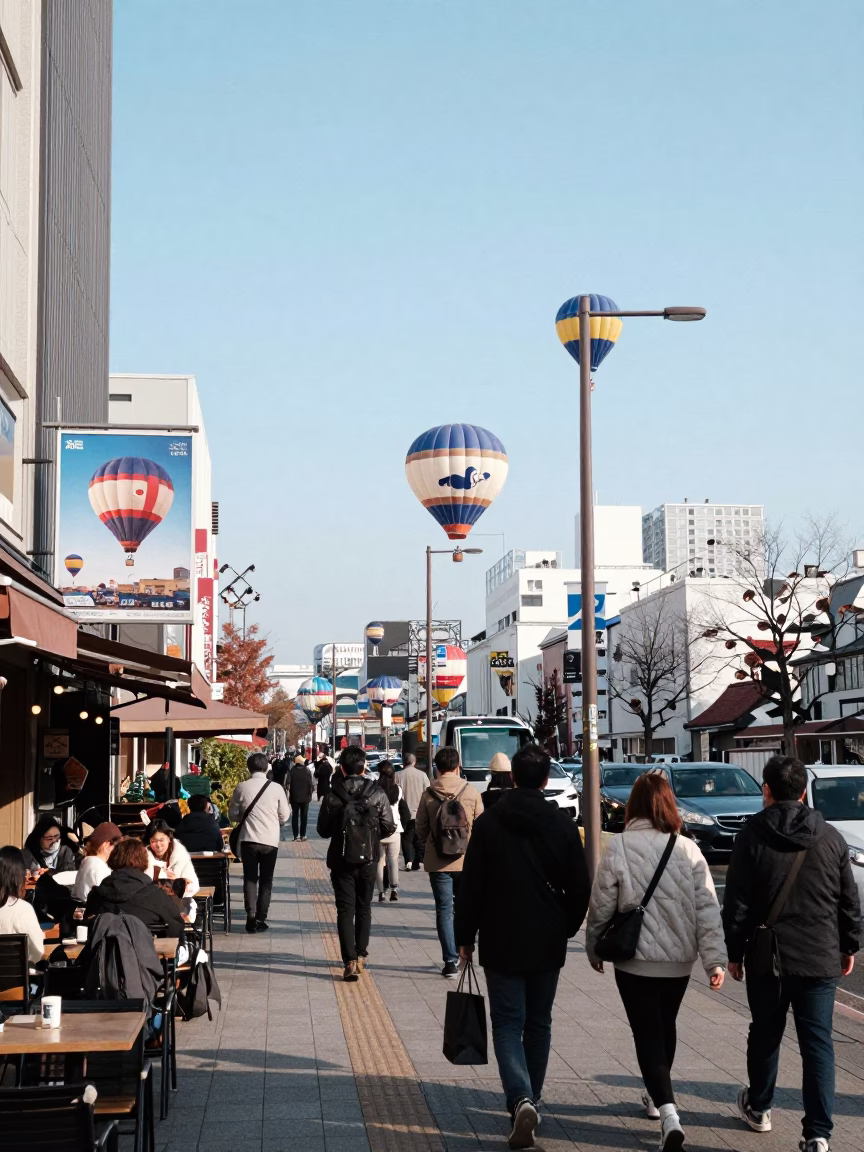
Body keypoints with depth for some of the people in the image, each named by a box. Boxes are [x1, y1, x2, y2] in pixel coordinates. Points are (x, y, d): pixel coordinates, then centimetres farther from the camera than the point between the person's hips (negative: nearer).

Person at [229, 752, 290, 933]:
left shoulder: (242, 787, -5)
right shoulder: (276, 788, -6)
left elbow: (233, 814, 5)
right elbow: (284, 817, 1)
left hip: (248, 840, 0)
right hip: (270, 840, 0)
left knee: (250, 879, 10)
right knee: (266, 880, 11)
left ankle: (251, 918, -2)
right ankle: (260, 920, 8)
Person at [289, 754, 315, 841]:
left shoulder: (292, 771, -8)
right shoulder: (307, 771, -6)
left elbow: (289, 784, -7)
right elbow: (310, 784, -5)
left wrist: (289, 795, 3)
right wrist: (310, 796, 3)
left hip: (294, 797, 0)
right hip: (305, 797, 0)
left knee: (295, 816, 5)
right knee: (304, 816, 7)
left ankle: (295, 835, 1)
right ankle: (302, 835, 4)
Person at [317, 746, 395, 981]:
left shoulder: (333, 796, -11)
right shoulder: (377, 794, -8)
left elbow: (323, 830, -3)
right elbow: (389, 827, -5)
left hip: (342, 860, -2)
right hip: (368, 859, 2)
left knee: (345, 909, 2)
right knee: (364, 908, 18)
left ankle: (350, 961, -9)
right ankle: (361, 956, 24)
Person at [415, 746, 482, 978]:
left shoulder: (428, 795, -5)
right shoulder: (471, 793, -5)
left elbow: (421, 830, 1)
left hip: (437, 862, -1)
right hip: (466, 860, 1)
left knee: (444, 910, 4)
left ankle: (451, 961, 0)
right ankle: (463, 952, 23)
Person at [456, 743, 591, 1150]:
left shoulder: (488, 822, -7)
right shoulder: (562, 824, -2)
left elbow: (471, 886, -5)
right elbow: (580, 887, 1)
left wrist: (465, 937, 3)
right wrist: (566, 929, 16)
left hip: (501, 942, -2)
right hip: (548, 943, 2)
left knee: (508, 1023, 1)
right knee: (538, 1023, 16)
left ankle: (521, 1099, -19)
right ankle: (530, 1100, 24)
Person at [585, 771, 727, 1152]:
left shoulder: (618, 848, -12)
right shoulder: (688, 850, -5)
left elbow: (601, 906, -7)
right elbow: (707, 908, -8)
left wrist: (594, 948, 9)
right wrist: (715, 959, -6)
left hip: (635, 960, -3)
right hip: (679, 959, 3)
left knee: (647, 1033, 2)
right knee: (665, 1026, 23)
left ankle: (668, 1112, -14)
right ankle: (657, 1095, 41)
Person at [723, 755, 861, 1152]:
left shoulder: (752, 836, -7)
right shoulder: (830, 838, 1)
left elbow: (737, 903, -7)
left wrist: (734, 951, 2)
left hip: (768, 956, -1)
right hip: (820, 959, 1)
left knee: (765, 1034, 17)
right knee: (817, 1043, 2)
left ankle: (758, 1107, 35)